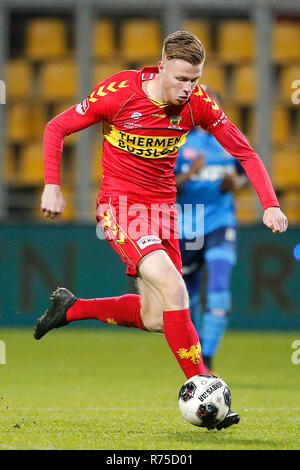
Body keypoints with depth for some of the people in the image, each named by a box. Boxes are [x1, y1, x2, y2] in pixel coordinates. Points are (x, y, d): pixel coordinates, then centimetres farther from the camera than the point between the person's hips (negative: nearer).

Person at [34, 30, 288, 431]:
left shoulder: (198, 104, -8)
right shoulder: (118, 92, -18)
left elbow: (245, 152, 0)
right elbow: (56, 128, -6)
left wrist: (270, 205, -11)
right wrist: (52, 185, -13)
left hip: (162, 208, 6)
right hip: (118, 205, -5)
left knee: (155, 319, 4)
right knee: (173, 288, -24)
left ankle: (71, 308, 27)